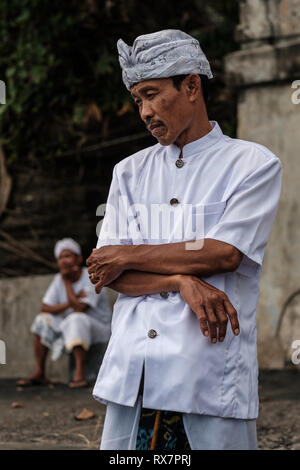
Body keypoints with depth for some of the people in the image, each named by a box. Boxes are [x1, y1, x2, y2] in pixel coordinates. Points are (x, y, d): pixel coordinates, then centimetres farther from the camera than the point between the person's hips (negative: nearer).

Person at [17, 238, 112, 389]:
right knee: (42, 321, -10)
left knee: (76, 319, -35)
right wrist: (68, 304, -21)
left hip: (98, 329, -7)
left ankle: (79, 374, -42)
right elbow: (45, 308, -4)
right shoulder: (59, 279, 2)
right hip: (72, 329, 7)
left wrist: (67, 281, -20)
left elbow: (79, 309, -28)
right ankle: (39, 373, -10)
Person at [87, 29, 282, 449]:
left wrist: (128, 256, -1)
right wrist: (184, 281, -10)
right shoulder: (130, 172, 17)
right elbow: (106, 272, 7)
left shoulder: (254, 164, 4)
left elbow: (224, 254, -9)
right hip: (132, 375, 3)